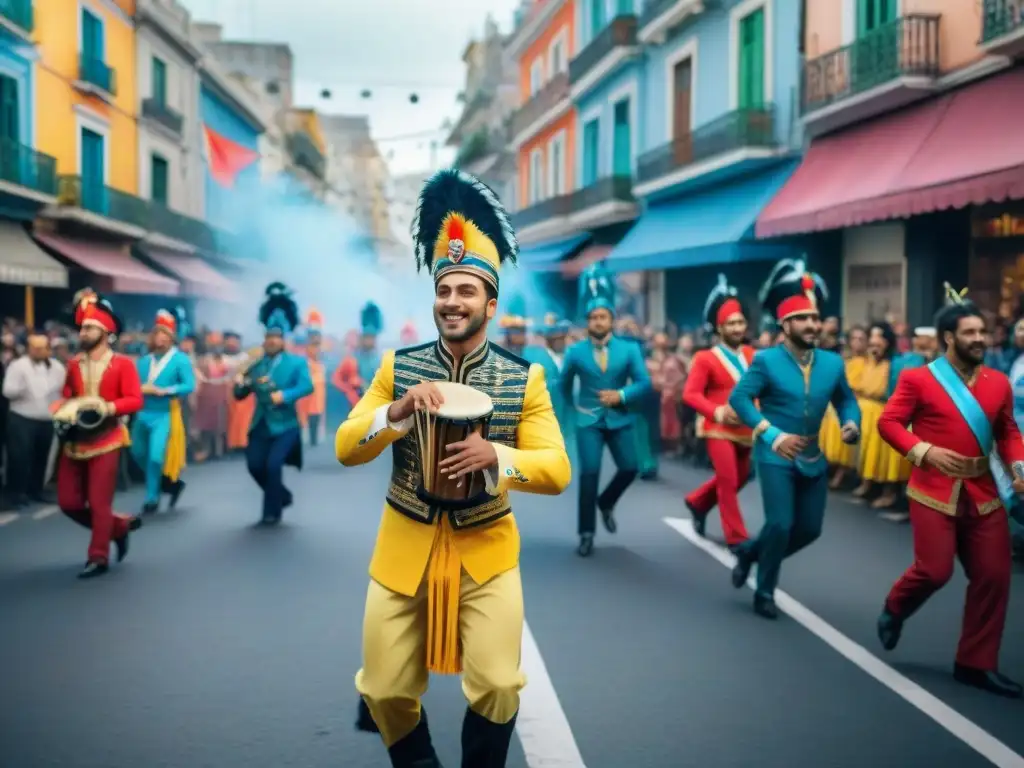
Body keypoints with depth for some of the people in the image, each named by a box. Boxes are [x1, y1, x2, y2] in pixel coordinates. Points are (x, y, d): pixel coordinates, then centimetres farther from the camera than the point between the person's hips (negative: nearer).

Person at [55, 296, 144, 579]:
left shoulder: (123, 364, -6)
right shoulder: (73, 365, 9)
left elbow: (135, 400, -11)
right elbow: (66, 397, 16)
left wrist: (108, 407, -27)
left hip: (105, 441, -6)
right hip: (74, 442, 6)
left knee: (99, 502, -4)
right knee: (68, 502, 5)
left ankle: (98, 557, 9)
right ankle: (120, 526, 25)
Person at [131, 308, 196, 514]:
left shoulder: (180, 360, -6)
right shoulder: (144, 361, 8)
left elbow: (189, 386, -15)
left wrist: (163, 391, -21)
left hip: (164, 415, -6)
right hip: (143, 414, 6)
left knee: (155, 457, -10)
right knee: (139, 455, 14)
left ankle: (152, 499, 8)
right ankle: (171, 483, 33)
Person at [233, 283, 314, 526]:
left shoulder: (297, 362, -2)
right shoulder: (256, 365, 10)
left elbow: (307, 386, -18)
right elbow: (240, 395, 10)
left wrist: (285, 395, -34)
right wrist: (239, 383, -14)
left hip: (285, 424, -5)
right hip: (261, 423, 5)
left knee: (273, 464, -16)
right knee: (254, 465, 2)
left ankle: (272, 511, 0)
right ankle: (282, 495, 27)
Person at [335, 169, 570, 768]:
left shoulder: (525, 378, -5)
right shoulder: (398, 367, -2)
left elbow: (557, 470, -9)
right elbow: (347, 450, -3)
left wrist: (494, 455, -28)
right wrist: (397, 410, -23)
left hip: (486, 550, -1)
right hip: (404, 547, 2)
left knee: (497, 686, -9)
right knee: (385, 691, 5)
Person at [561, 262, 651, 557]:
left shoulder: (629, 349, -1)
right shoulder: (575, 352, -1)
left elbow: (644, 383, -5)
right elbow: (565, 385, 15)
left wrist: (621, 395, -18)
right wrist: (574, 406, 22)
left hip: (620, 419, 2)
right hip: (588, 420, -1)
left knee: (629, 469, 0)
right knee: (589, 474, -7)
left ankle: (606, 503, 31)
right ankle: (586, 533, 1)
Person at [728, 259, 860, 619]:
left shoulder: (832, 363, 2)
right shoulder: (766, 360, -11)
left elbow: (846, 400, 12)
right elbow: (738, 397, -15)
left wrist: (851, 423, -10)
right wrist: (772, 435, -23)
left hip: (813, 458, 5)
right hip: (775, 456, -5)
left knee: (810, 529, 8)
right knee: (780, 525, -12)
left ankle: (750, 551, 33)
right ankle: (765, 593, 10)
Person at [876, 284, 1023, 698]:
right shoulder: (918, 379, -5)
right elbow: (888, 422, -4)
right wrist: (924, 451, -18)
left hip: (984, 493, 5)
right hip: (935, 491, -4)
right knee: (935, 570, -8)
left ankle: (976, 663, 16)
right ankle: (894, 608, 27)